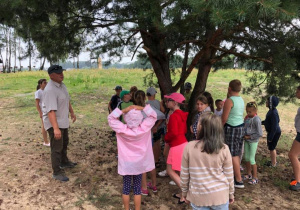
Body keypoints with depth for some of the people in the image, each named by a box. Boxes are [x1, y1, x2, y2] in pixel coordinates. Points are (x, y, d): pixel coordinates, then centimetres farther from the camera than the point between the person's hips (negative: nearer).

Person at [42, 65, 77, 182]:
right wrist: (55, 128, -40)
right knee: (57, 148, -2)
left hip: (63, 121, 10)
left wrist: (72, 113, 24)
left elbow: (67, 100, 18)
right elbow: (51, 110, -35)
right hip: (54, 123, -10)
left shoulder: (61, 85, 3)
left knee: (64, 143, 26)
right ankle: (57, 172, 12)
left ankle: (64, 162, 47)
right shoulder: (50, 90, -28)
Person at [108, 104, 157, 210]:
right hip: (139, 163, 1)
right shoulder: (144, 128, -19)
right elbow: (153, 116, -8)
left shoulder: (122, 129, -21)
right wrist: (142, 108, -20)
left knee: (126, 188, 16)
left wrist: (124, 110, -22)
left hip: (126, 164, 0)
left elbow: (111, 118, -12)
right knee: (137, 188, 14)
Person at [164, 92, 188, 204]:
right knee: (179, 171, 17)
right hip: (183, 143, 9)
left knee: (170, 171, 2)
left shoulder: (173, 116, -18)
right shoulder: (182, 114, 9)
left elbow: (173, 133, -25)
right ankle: (183, 193, 26)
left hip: (177, 146, -9)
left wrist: (166, 138, -6)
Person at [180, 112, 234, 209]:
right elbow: (229, 175, -3)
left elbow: (184, 174, -6)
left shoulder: (189, 147, -15)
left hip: (198, 197, -1)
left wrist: (184, 192, 10)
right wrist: (231, 193, 14)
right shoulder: (224, 149, -13)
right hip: (220, 195, 1)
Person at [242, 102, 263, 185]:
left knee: (251, 159, -1)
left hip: (253, 141, -7)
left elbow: (260, 134, -19)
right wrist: (244, 135, 2)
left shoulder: (256, 119, -19)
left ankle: (255, 178, 13)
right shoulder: (247, 117, 3)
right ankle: (249, 174, 31)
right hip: (246, 140, 7)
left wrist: (249, 137, -15)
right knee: (246, 158, 14)